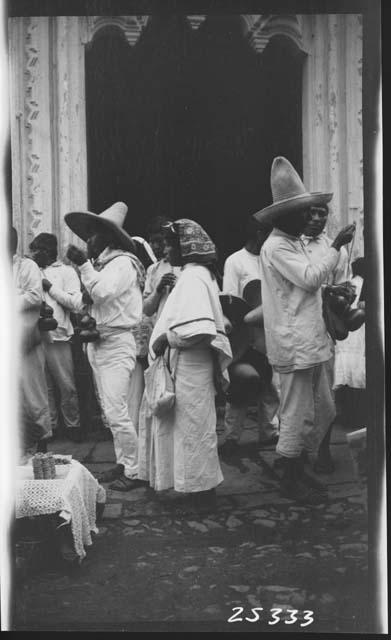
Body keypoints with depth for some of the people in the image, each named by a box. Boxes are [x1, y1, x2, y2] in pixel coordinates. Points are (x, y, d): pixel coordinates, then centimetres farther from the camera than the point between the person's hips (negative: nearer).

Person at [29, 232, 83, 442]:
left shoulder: (66, 271, 3)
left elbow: (76, 304, -6)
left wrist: (50, 287, -7)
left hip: (57, 336, -4)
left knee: (67, 385, 1)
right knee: (44, 386, 8)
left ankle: (72, 425, 14)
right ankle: (49, 426, 18)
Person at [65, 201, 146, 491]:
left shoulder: (123, 263, -9)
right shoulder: (102, 264, 16)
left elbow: (103, 292, -23)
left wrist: (83, 265, -18)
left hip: (117, 344, -9)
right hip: (99, 344, 9)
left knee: (117, 412, -9)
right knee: (110, 412, 13)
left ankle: (135, 471, 1)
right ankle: (123, 463, 23)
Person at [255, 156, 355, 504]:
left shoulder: (296, 243, 19)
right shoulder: (276, 246, -12)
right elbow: (311, 278, -20)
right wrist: (336, 247, -12)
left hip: (312, 341, 10)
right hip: (294, 343, -10)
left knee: (324, 411, 14)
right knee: (298, 415, -1)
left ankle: (299, 471, 28)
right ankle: (290, 479, 15)